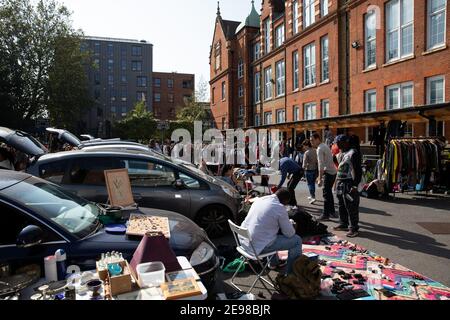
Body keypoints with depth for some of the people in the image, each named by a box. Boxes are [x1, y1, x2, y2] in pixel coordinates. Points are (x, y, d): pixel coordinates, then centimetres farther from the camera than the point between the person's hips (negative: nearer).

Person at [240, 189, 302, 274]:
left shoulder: (260, 200, 7)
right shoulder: (280, 208, -14)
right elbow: (289, 234, -5)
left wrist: (287, 223, 25)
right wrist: (291, 224, 17)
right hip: (258, 247, -8)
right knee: (297, 240, 5)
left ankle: (273, 263, 47)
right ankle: (291, 273, 17)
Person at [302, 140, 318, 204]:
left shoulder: (307, 152, -17)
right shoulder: (315, 151, 2)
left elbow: (305, 163, -16)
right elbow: (317, 161, 7)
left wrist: (303, 168, 1)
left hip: (309, 170, -7)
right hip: (315, 169, 7)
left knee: (309, 183, 1)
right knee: (313, 183, 18)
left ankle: (313, 197, -6)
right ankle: (312, 196, 30)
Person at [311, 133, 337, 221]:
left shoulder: (320, 148, -15)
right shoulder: (324, 146, 15)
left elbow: (321, 165, -21)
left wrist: (320, 179, -21)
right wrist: (320, 176, 23)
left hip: (328, 173, -10)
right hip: (333, 171, 10)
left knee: (326, 194, -3)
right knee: (329, 192, 19)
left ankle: (325, 215, 2)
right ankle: (332, 212, 28)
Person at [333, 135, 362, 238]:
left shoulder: (353, 153, -14)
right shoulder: (341, 153, 14)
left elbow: (357, 170, -18)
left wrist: (355, 185, -21)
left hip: (349, 184, -9)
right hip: (340, 183, 9)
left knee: (351, 207, -3)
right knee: (342, 206, 18)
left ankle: (354, 228, 6)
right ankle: (343, 224, 31)